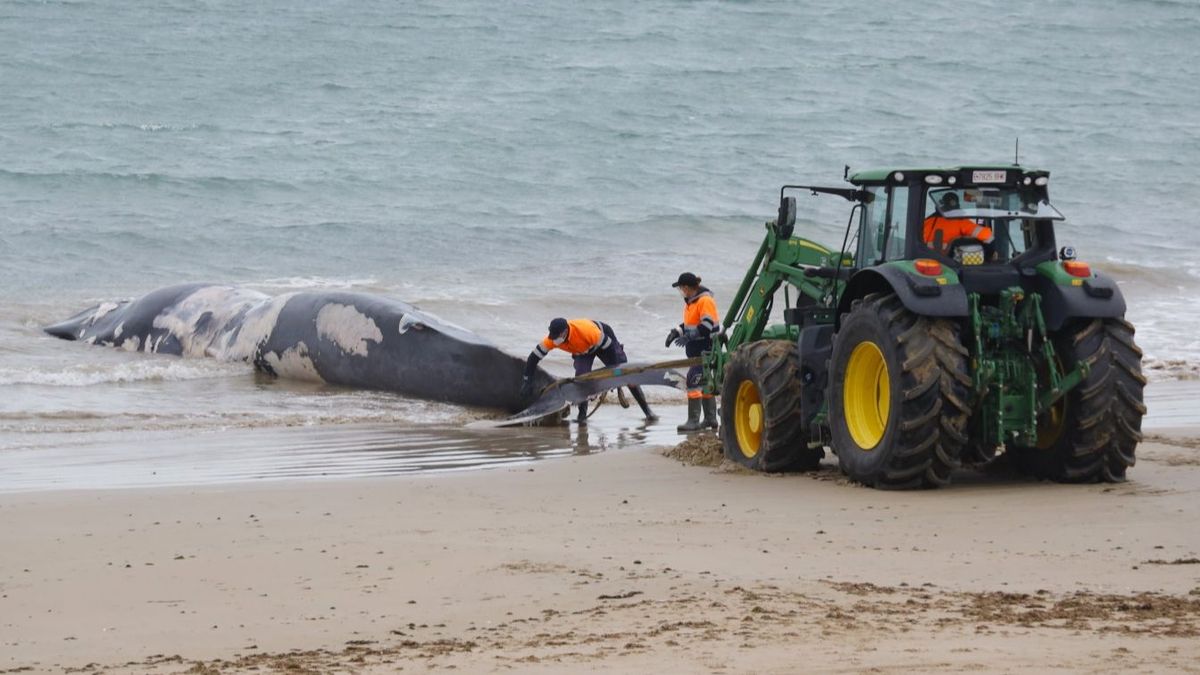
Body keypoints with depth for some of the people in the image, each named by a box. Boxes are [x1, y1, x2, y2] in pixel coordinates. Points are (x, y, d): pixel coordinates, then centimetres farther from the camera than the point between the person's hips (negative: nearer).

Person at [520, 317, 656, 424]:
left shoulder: (587, 331, -45)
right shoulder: (551, 339, -32)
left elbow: (610, 348, -32)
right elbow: (533, 358, -22)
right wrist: (527, 381, -24)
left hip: (605, 339, -3)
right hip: (581, 350, 4)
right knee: (581, 376, -23)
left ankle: (647, 411, 7)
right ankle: (582, 415, -10)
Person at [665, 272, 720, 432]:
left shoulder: (705, 300, -17)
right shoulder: (690, 301, 14)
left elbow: (707, 326, -24)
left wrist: (688, 337, -28)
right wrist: (676, 332, 8)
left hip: (705, 349, -10)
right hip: (695, 349, 10)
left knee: (694, 380, -15)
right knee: (704, 383, 15)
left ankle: (693, 421, -15)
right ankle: (710, 419, 24)